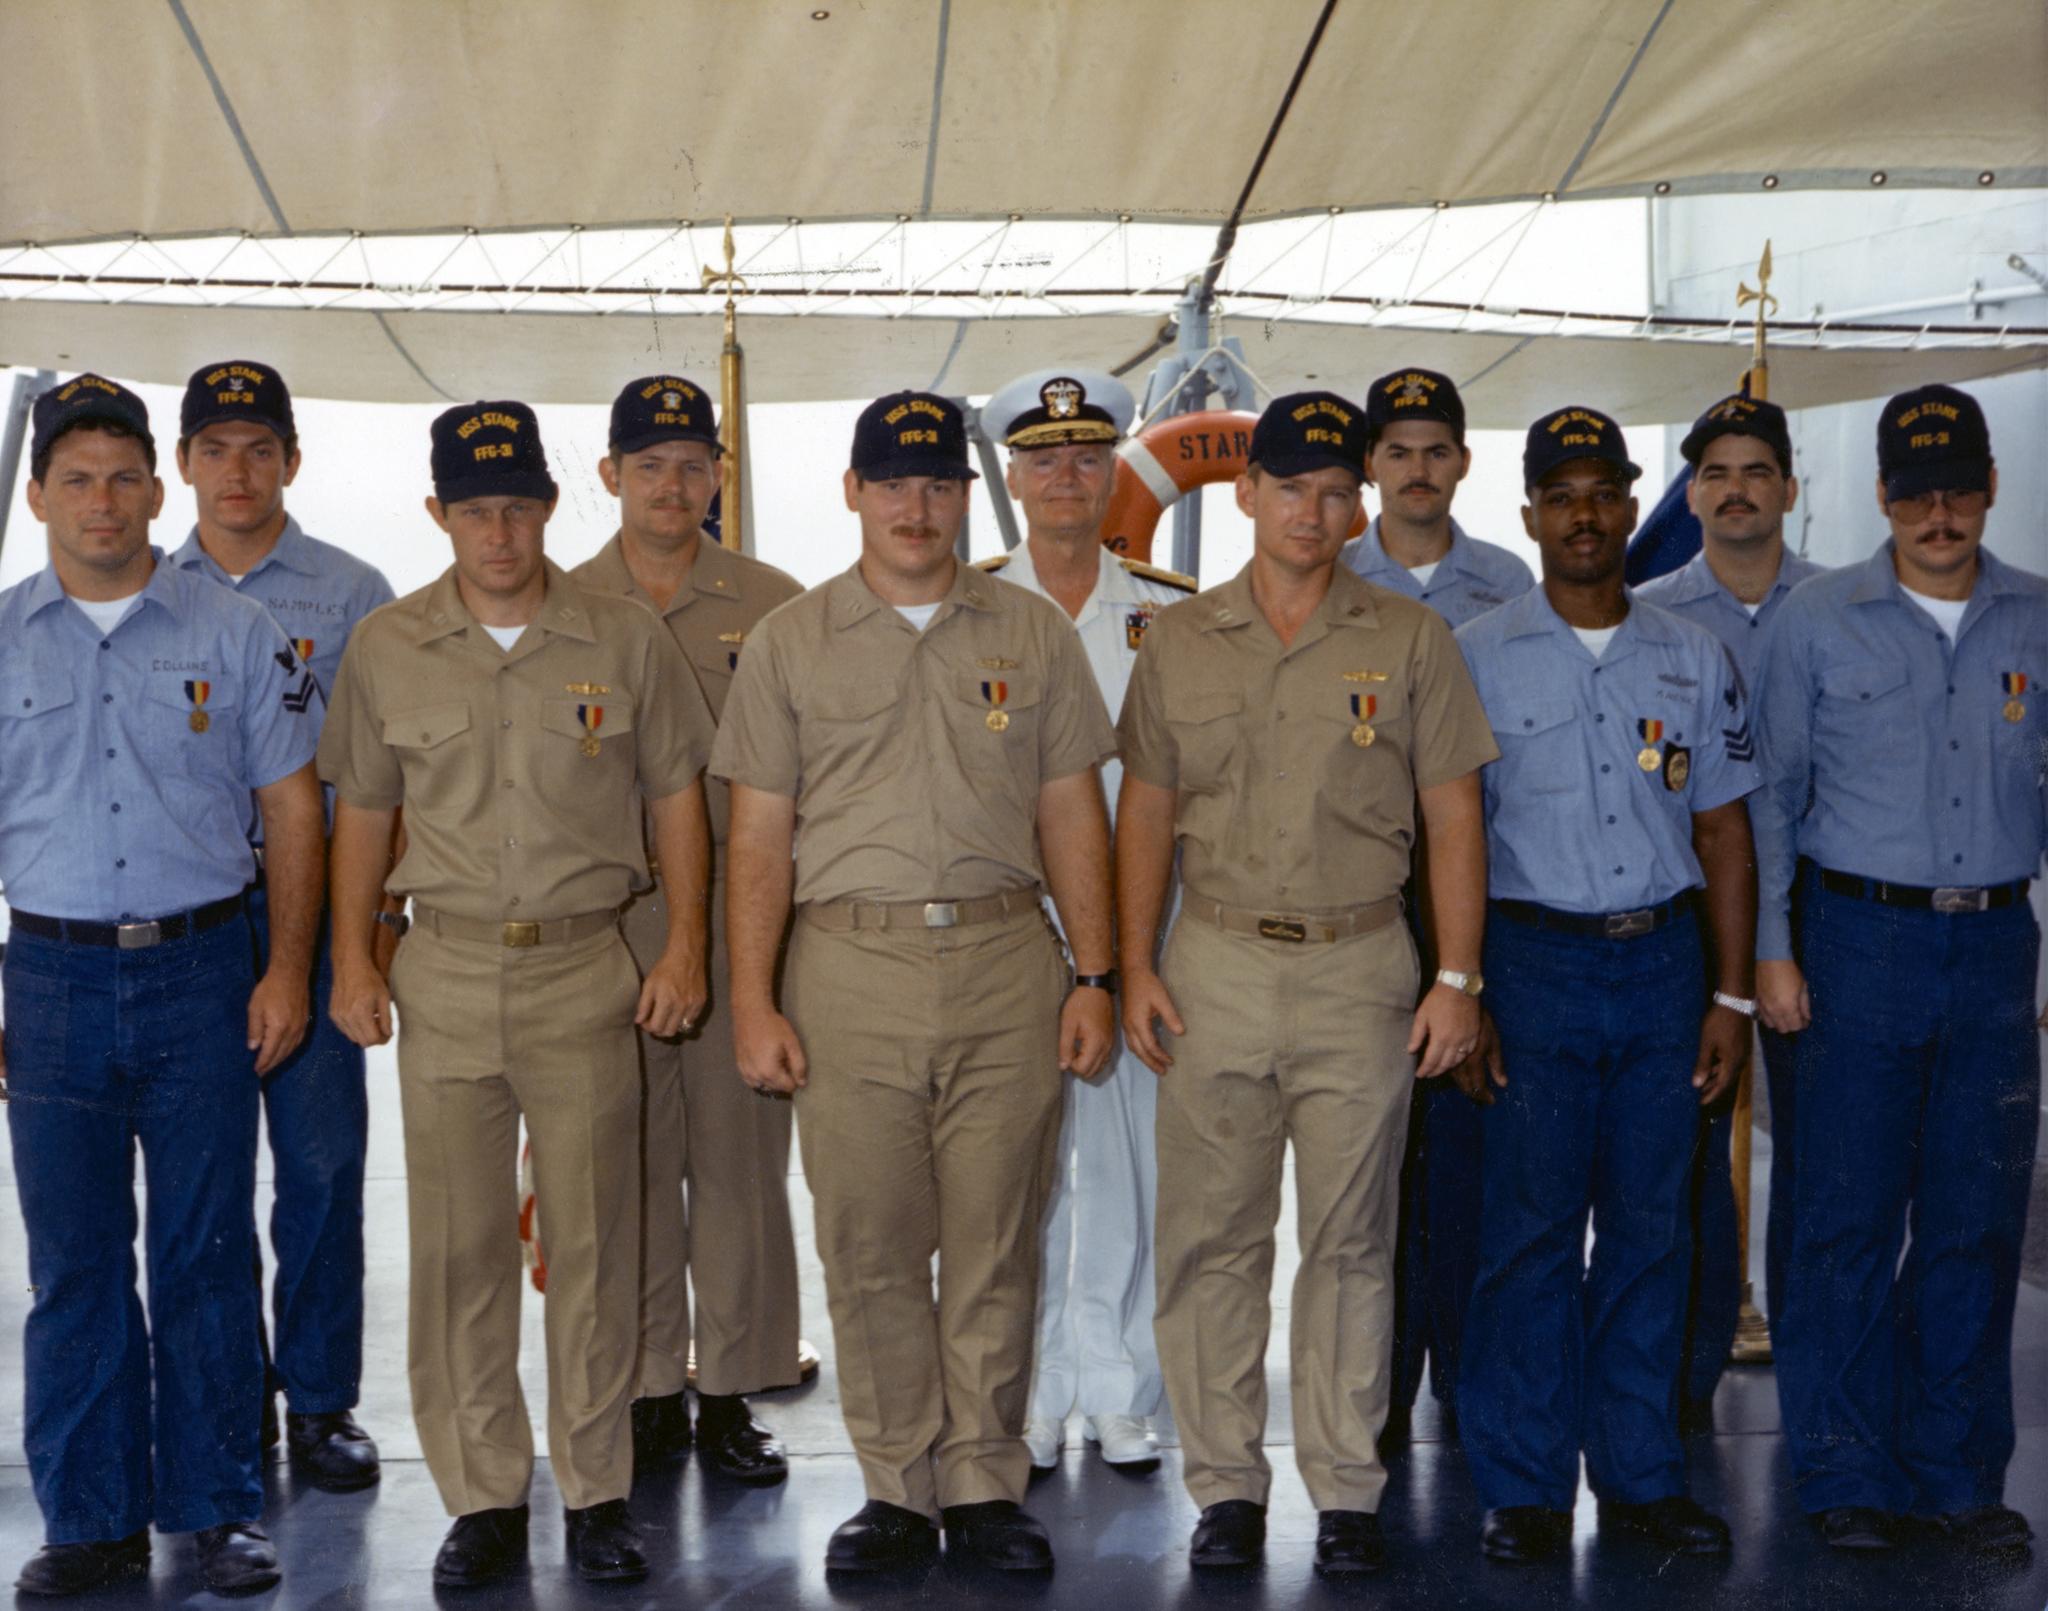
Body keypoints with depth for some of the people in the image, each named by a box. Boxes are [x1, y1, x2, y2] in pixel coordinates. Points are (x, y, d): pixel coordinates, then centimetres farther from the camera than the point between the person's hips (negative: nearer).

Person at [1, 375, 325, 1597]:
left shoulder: (234, 633, 4)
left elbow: (293, 807, 5)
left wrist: (287, 969, -3)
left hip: (202, 970, -1)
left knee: (206, 1252, 4)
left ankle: (219, 1508, 15)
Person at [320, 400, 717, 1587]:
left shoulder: (627, 640, 1)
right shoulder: (387, 650, 5)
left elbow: (677, 797, 6)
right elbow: (363, 810, 11)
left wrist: (685, 945, -1)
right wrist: (353, 958, 4)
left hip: (587, 971, -1)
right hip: (445, 974, 1)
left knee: (593, 1238, 3)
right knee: (458, 1243, 4)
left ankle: (599, 1492, 15)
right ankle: (484, 1499, 15)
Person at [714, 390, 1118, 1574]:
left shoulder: (1034, 634, 10)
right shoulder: (791, 643, 8)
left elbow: (1073, 813, 11)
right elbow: (759, 836, 5)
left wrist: (1093, 974, 3)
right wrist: (753, 1004, -2)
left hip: (1006, 962, 0)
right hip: (850, 963, 0)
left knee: (996, 1247, 3)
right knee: (869, 1248, 3)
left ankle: (986, 1487, 15)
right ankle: (899, 1490, 15)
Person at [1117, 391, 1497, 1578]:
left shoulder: (1411, 641, 4)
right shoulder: (1181, 643, 8)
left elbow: (1453, 816, 3)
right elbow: (1147, 809, 10)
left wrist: (1459, 978, -4)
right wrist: (1136, 965, 1)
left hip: (1361, 969, -1)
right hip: (1216, 966, 1)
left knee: (1352, 1241, 4)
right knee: (1212, 1236, 3)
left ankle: (1348, 1489, 14)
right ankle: (1227, 1483, 14)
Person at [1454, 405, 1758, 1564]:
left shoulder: (1695, 657, 9)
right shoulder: (1476, 658, 2)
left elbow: (1724, 833, 10)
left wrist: (1732, 997, 5)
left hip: (1664, 960, 3)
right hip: (1535, 960, -2)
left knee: (1652, 1226, 7)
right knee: (1532, 1228, 0)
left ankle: (1642, 1473, 19)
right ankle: (1526, 1488, 10)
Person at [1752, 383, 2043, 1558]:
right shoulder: (1819, 620, 1)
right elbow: (1772, 793, 4)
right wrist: (1772, 950, -2)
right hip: (1861, 939, -2)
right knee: (1848, 1217, 2)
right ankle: (1846, 1473, 13)